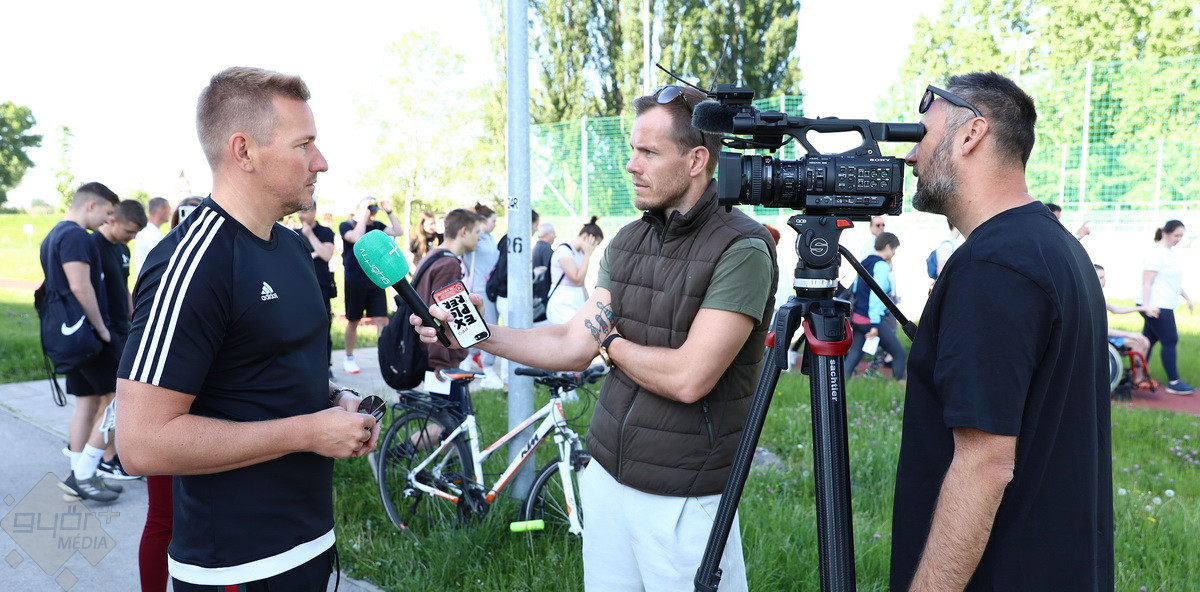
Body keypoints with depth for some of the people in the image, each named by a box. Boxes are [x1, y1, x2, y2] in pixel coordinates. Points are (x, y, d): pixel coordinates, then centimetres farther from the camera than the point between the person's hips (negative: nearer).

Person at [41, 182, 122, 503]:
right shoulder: (76, 236, -16)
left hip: (69, 333, 10)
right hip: (88, 333, -10)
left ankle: (78, 476, 17)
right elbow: (80, 287, -24)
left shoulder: (53, 236, 17)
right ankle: (84, 474, -1)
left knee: (87, 401, 13)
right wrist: (101, 328, -14)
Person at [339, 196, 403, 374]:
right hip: (354, 282, -3)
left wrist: (389, 212, -8)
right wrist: (363, 216, -18)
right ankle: (349, 358, 26)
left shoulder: (377, 226, 7)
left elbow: (398, 231, -4)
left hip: (376, 281, 3)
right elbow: (357, 238, -24)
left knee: (382, 320, -5)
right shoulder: (346, 225, -4)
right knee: (353, 321, 10)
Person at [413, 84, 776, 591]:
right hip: (605, 474, 7)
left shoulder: (741, 249, -17)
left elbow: (688, 378, -23)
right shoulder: (627, 241, 6)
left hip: (683, 498, -6)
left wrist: (611, 343, -7)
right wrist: (484, 336, -9)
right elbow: (573, 345, 2)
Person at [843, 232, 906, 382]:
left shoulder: (865, 263, 14)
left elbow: (855, 289, 20)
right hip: (870, 320, -8)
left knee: (854, 355, 8)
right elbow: (876, 294, -19)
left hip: (856, 318, 9)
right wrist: (875, 324, -22)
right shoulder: (882, 265, -12)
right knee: (899, 353, 4)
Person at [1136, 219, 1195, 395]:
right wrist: (1146, 305, -27)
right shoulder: (1156, 254, -14)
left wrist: (1186, 297, 27)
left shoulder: (1171, 252, 16)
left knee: (1148, 341, 11)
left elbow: (1174, 281, 26)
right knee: (1170, 341, -7)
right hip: (1155, 307, -9)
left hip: (1164, 306, 9)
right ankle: (1173, 383, -2)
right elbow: (1147, 283, -19)